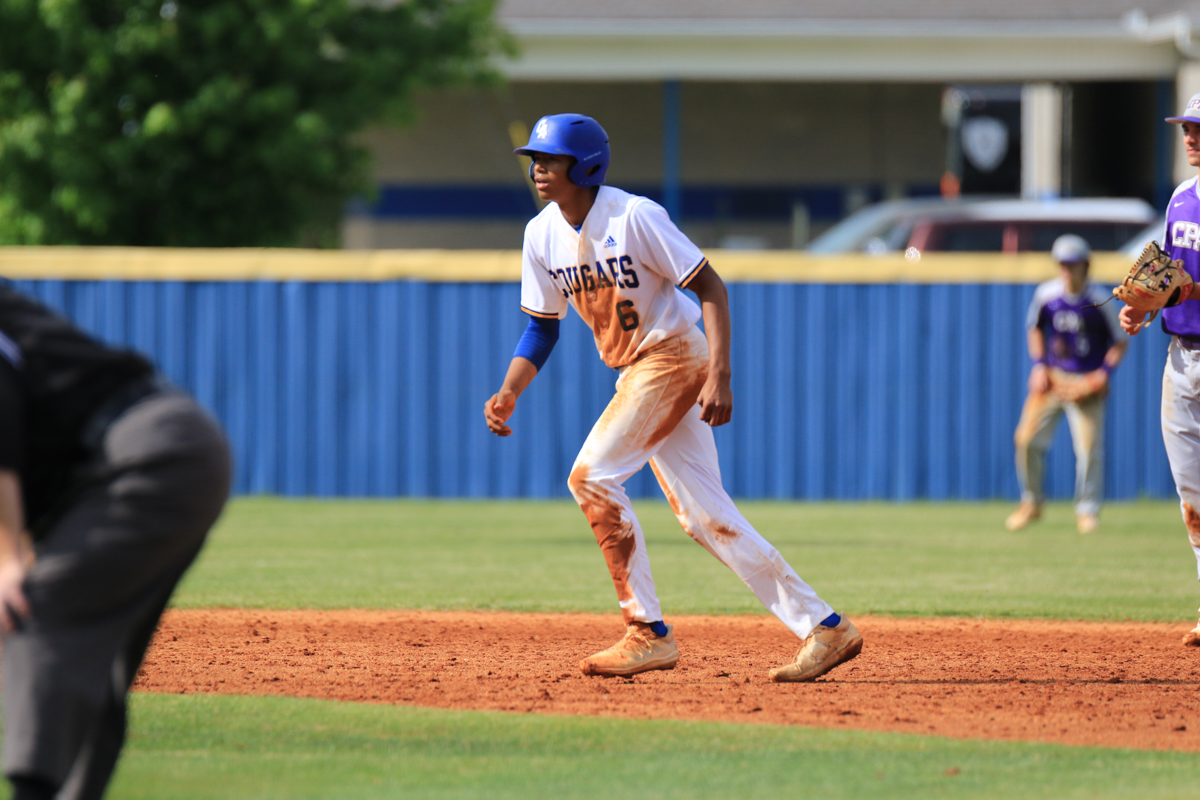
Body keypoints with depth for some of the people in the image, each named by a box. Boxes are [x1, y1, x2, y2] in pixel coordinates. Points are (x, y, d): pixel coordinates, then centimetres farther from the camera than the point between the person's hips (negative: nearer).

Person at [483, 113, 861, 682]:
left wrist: (719, 377, -26)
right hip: (637, 372, 8)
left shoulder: (634, 217, -18)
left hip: (675, 354, -8)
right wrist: (508, 394, -2)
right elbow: (542, 328, 13)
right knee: (703, 516, 3)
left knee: (591, 475, -16)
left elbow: (711, 288, -17)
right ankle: (823, 628, 5)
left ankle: (648, 634, -11)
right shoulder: (542, 235, 3)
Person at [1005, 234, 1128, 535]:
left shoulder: (1100, 301, -10)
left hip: (1086, 383, -3)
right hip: (1051, 377, 3)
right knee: (1028, 439, -4)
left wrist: (1105, 371, -13)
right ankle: (1032, 502, 15)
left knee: (1089, 447, -8)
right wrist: (1039, 364, 3)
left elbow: (1120, 340, 0)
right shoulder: (1046, 294, -2)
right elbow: (1035, 328, 15)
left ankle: (1087, 510, 6)